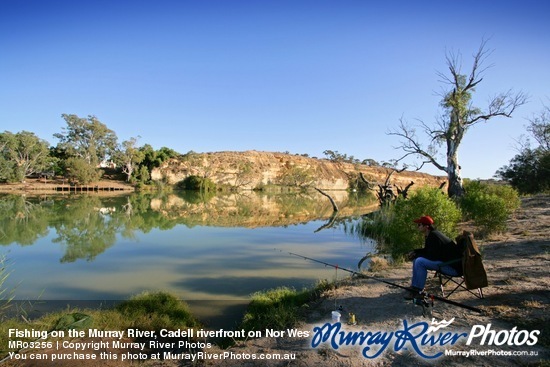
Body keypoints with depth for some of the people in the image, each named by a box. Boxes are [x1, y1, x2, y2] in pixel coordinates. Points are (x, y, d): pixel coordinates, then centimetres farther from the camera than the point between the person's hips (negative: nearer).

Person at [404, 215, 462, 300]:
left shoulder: (433, 236, -21)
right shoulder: (430, 235, 9)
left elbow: (432, 256, -23)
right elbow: (427, 250, 22)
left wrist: (416, 255, -11)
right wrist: (414, 252, 6)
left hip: (453, 267, -11)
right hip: (445, 261, 11)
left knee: (419, 261, -23)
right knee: (416, 259, 12)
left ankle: (417, 291, -12)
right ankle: (414, 287, 12)